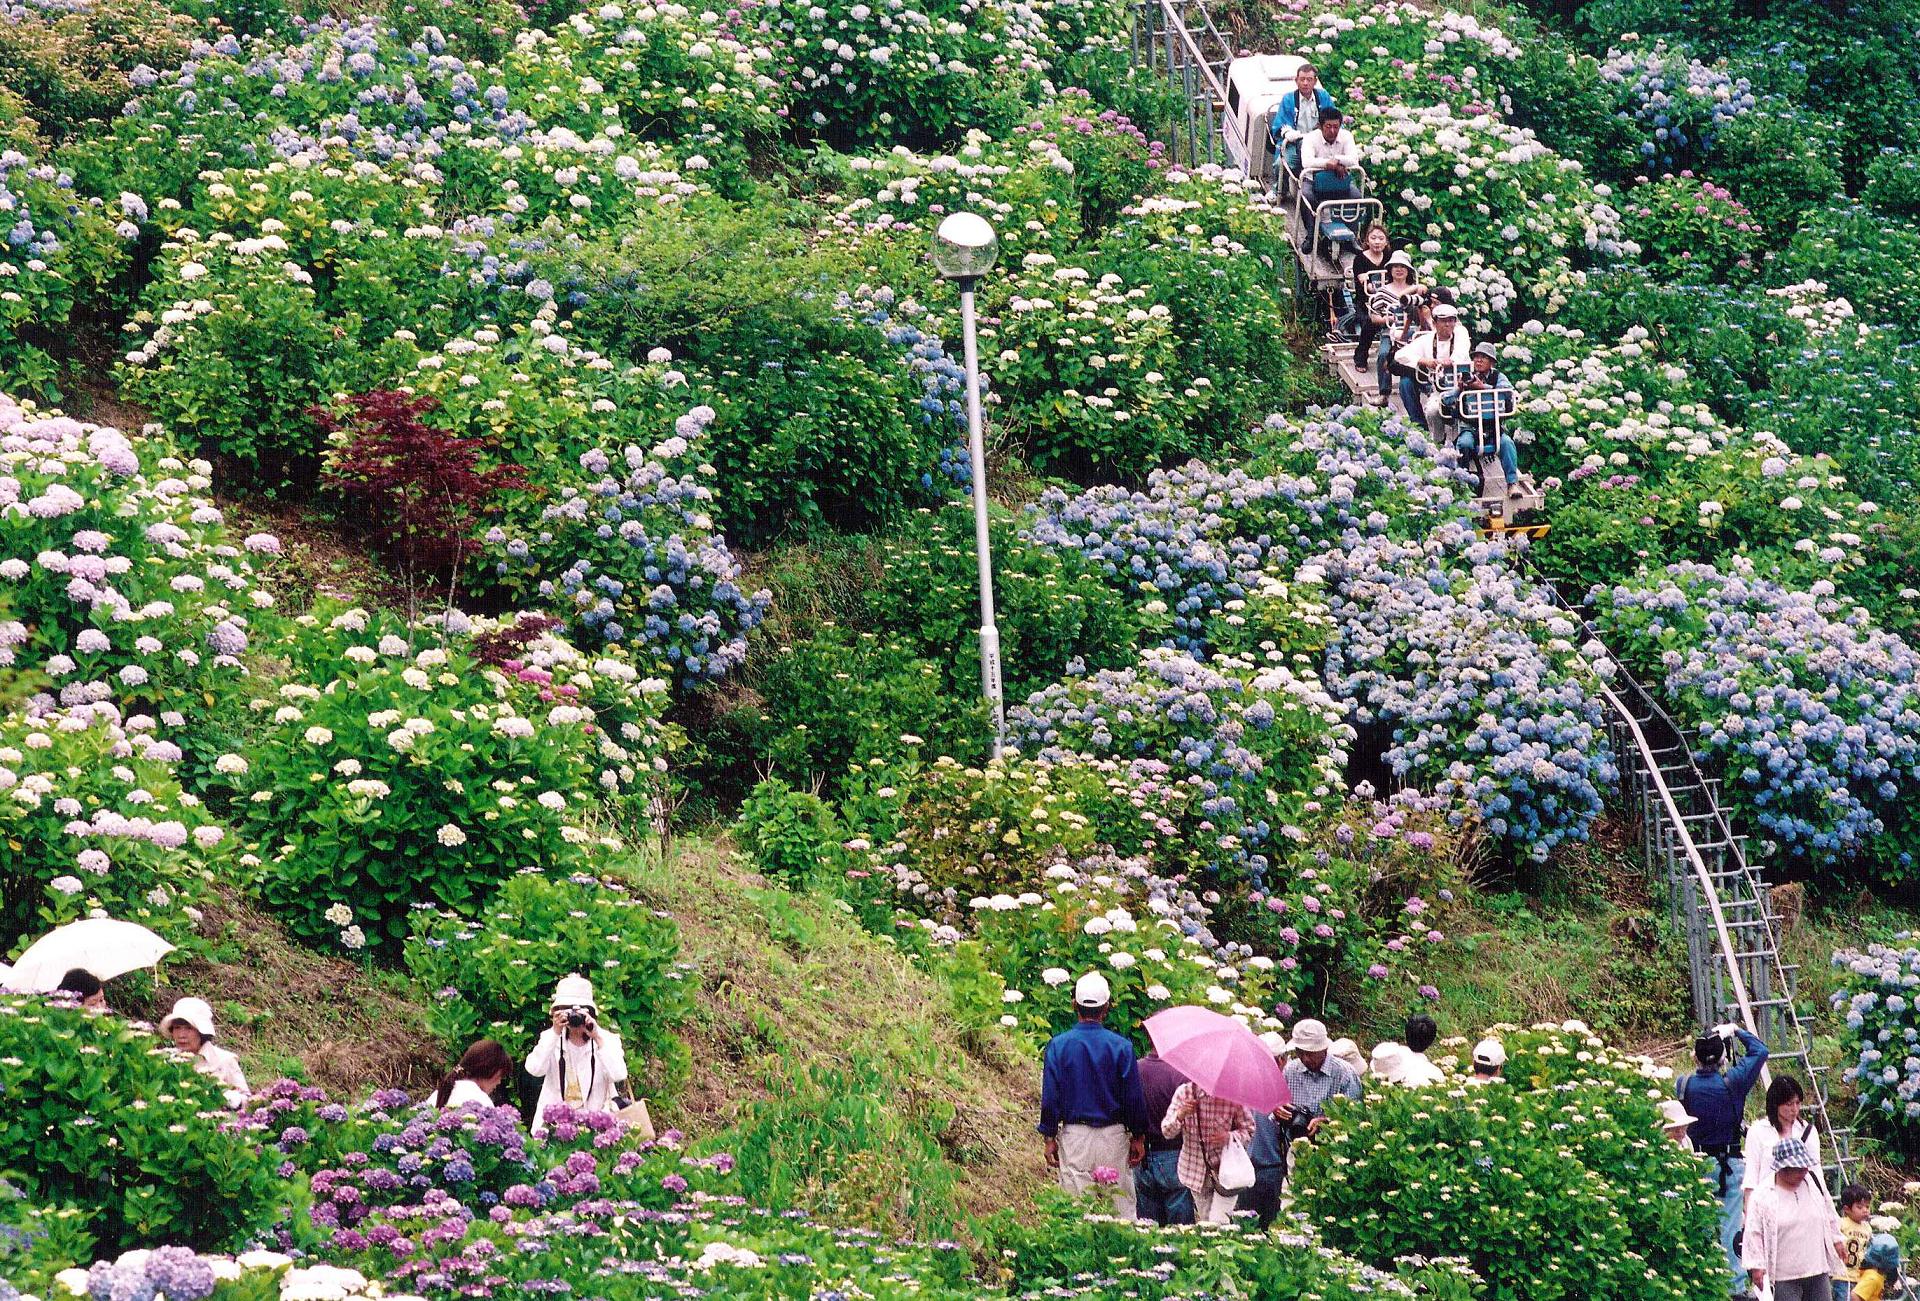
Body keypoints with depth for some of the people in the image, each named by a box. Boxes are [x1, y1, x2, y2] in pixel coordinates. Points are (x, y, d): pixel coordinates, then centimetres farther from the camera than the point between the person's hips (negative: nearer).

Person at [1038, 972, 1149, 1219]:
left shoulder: (1058, 1045, -3)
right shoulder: (1120, 1047, -4)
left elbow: (1050, 1096, -2)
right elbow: (1134, 1097, 0)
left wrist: (1050, 1137, 4)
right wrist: (1138, 1137, 10)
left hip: (1074, 1135, 0)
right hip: (1113, 1134, 0)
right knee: (1122, 1203, 5)